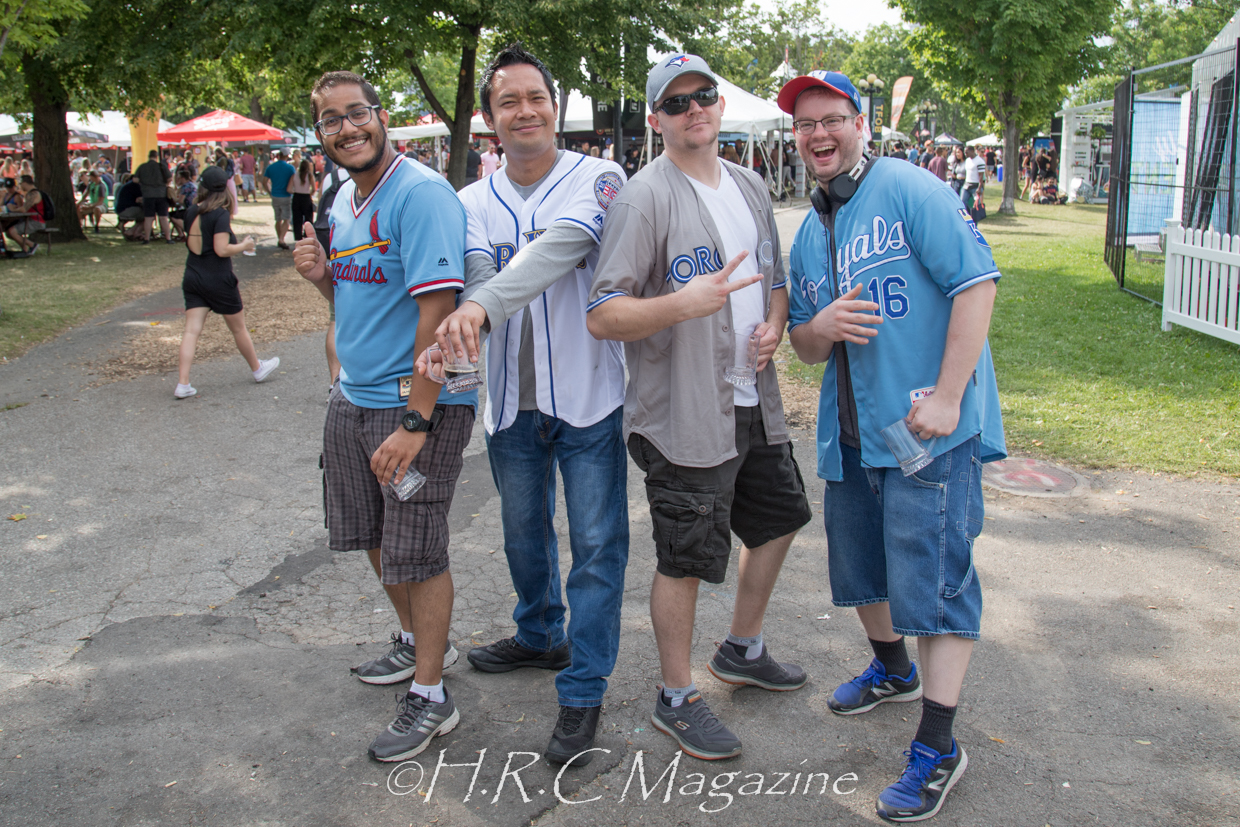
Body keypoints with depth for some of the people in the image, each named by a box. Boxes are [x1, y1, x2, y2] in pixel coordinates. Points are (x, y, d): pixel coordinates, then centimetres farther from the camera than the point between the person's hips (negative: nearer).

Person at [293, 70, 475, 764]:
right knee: (376, 535, 20)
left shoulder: (421, 194, -17)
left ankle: (431, 696, 15)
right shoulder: (344, 199, 11)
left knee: (417, 552, 0)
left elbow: (438, 310, -24)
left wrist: (415, 421, -28)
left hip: (418, 403, -9)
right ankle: (418, 643, 42)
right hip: (353, 396, 9)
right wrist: (322, 275, -1)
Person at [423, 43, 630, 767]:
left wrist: (484, 303, -42)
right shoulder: (474, 202, 5)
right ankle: (540, 635, 46)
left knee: (597, 544, 1)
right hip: (512, 402, 4)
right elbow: (473, 278, -4)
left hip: (587, 396, -4)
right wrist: (463, 319, -26)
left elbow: (561, 246, -29)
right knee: (524, 533, 21)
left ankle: (583, 692, 15)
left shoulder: (598, 180, -10)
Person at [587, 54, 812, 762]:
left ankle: (743, 651, 44)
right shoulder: (644, 198, -13)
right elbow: (602, 316, -19)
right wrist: (684, 303, -33)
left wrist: (774, 327, 1)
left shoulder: (751, 187, 11)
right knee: (685, 561, 2)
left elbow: (775, 278, 22)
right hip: (684, 416, -8)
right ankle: (677, 699, 23)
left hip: (754, 402, 8)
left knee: (779, 518, 22)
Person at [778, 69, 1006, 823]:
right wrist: (820, 328, -9)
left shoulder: (910, 193, -8)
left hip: (929, 428, -8)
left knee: (932, 581, -5)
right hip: (849, 432, 8)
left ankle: (937, 749, 7)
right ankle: (894, 670, 46)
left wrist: (946, 398, -21)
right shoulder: (808, 234, 14)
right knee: (859, 569, 20)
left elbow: (977, 283, -16)